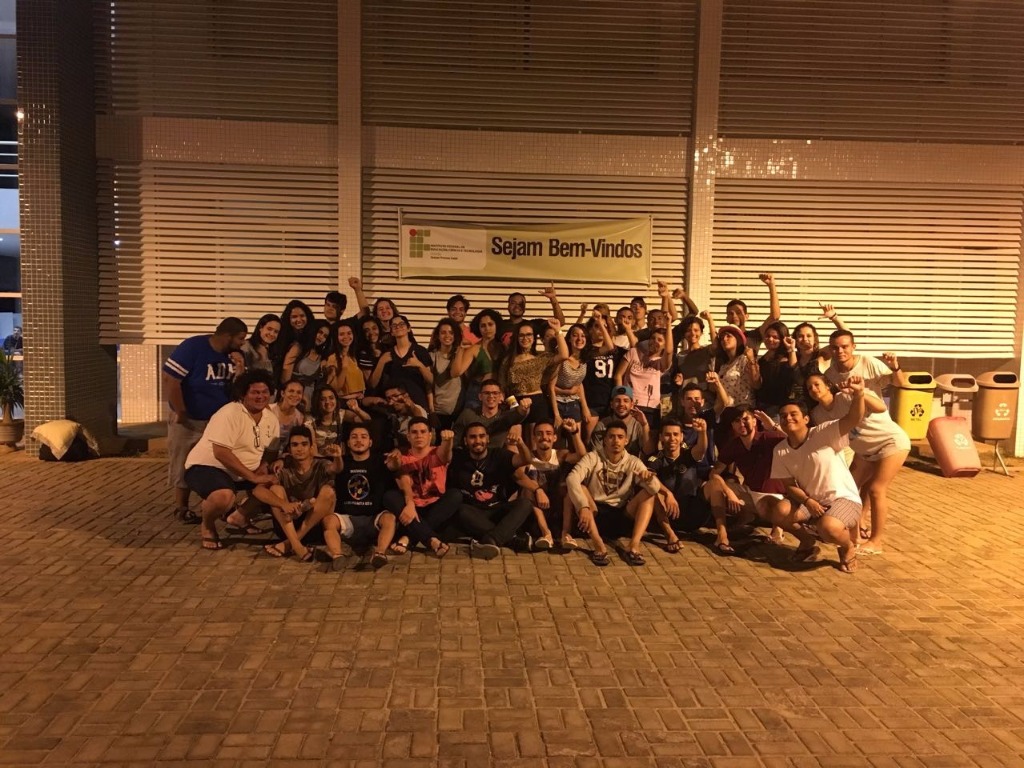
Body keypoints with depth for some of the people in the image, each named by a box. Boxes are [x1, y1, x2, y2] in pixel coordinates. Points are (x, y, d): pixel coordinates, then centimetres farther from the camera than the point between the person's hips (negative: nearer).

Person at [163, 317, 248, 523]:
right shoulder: (192, 348, -20)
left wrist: (239, 369, -18)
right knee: (183, 465, 5)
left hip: (219, 419, 6)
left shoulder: (232, 354, -2)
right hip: (188, 420, -5)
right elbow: (170, 380, -22)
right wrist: (180, 413, -18)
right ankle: (181, 507, 18)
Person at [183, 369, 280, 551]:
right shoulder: (230, 414, -23)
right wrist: (253, 477, -30)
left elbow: (271, 450, 10)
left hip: (242, 473, 8)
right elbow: (221, 453, -29)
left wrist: (263, 467, -14)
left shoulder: (271, 418, 2)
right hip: (207, 466, -8)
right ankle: (207, 525, -2)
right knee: (224, 496, -38)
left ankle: (242, 515, 19)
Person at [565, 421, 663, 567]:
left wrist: (650, 478, -35)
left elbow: (656, 489, -11)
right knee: (579, 488, -27)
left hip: (622, 515, 2)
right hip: (595, 513, -2)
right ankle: (598, 544, -37)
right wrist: (583, 507, -39)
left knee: (649, 493, -17)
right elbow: (571, 479, -24)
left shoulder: (633, 462, 1)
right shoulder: (592, 458, -6)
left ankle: (634, 545, -32)